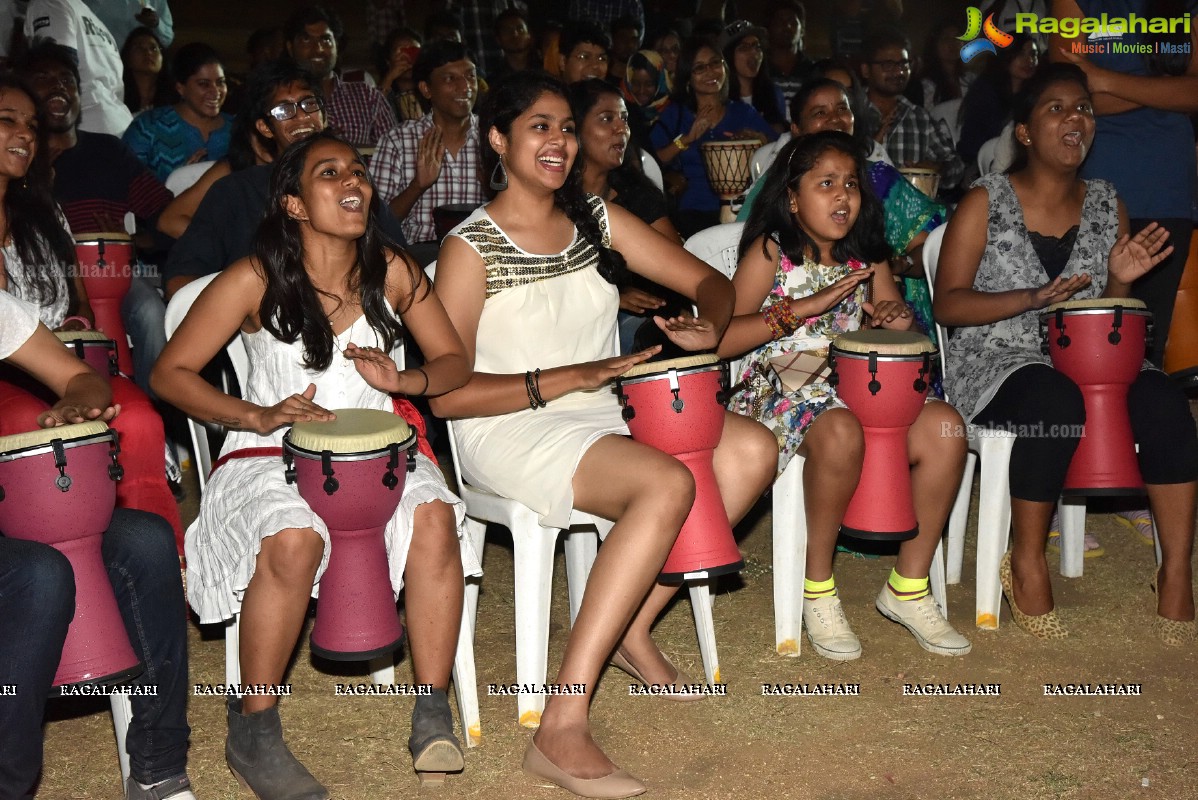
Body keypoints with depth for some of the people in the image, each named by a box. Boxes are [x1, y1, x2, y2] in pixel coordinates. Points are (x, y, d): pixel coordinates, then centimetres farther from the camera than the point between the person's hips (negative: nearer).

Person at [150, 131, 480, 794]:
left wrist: (404, 381, -17)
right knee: (294, 538, -35)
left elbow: (454, 361, 6)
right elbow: (170, 373, -5)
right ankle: (252, 731, -15)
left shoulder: (393, 271, 1)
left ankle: (432, 714, -19)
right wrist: (259, 416, -20)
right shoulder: (255, 280, -8)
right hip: (271, 456, -2)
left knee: (433, 513, -29)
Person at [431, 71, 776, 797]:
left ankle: (634, 628, -2)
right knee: (667, 484, -32)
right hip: (509, 432, -6)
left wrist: (709, 327, -13)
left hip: (602, 412, 7)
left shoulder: (598, 220, 10)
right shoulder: (472, 247, -7)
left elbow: (709, 281, 10)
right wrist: (564, 380, -21)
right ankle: (563, 727, -31)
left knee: (749, 448, -14)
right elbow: (446, 393, -13)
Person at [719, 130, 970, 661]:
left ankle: (908, 586, -6)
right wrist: (806, 306, -20)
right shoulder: (771, 253, -2)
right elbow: (720, 339, -14)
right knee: (840, 431, -38)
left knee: (943, 428, -21)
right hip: (779, 391, -5)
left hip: (855, 387, 5)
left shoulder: (866, 258, 13)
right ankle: (817, 590, -17)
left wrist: (898, 316, -6)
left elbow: (899, 330, 19)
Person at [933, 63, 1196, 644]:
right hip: (997, 364, -4)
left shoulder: (1106, 204, 13)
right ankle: (1027, 562, -19)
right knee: (1058, 404, -37)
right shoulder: (986, 203, -1)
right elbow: (947, 304, -7)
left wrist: (1120, 281, -5)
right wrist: (1033, 298, -20)